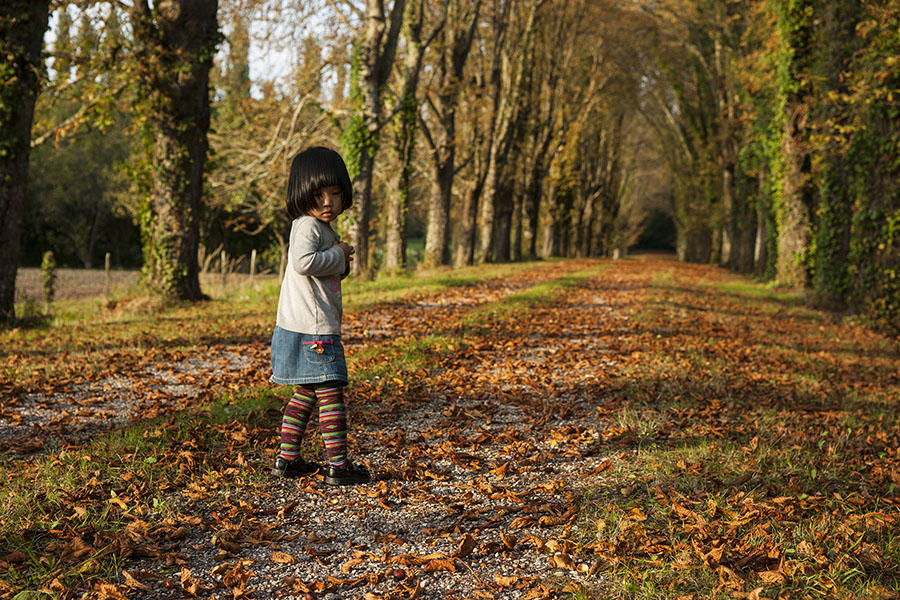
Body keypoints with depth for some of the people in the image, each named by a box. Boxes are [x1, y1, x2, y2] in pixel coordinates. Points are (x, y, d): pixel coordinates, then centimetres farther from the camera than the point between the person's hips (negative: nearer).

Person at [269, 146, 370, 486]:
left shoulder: (323, 228, 18)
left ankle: (287, 458, 24)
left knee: (306, 393, 16)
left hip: (319, 327, 10)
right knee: (331, 394, -6)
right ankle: (338, 465, -2)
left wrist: (342, 263, 7)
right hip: (311, 329, -10)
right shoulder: (308, 226, -14)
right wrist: (338, 255, -18)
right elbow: (303, 262, -32)